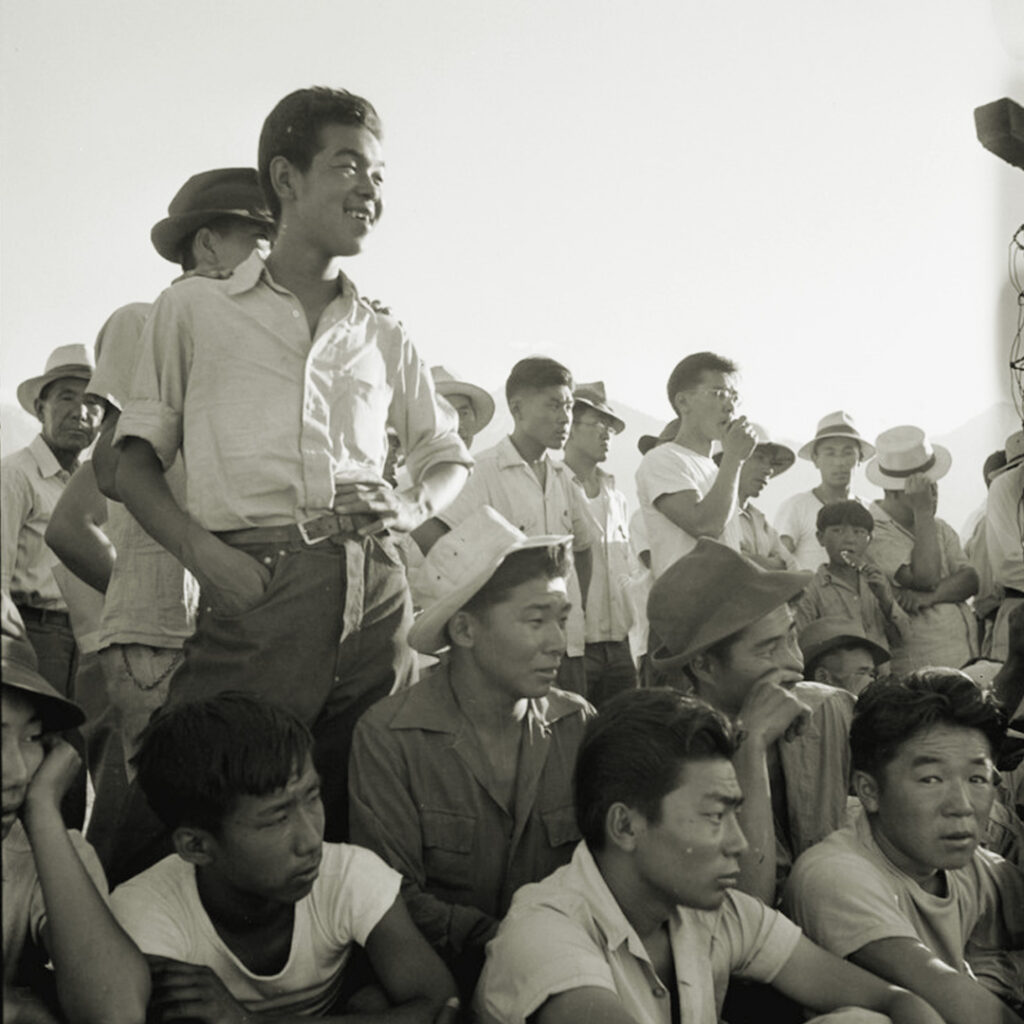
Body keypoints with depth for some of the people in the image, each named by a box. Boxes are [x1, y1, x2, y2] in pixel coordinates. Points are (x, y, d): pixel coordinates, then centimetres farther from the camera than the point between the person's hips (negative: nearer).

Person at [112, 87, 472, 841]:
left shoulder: (384, 338, 21)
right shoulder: (195, 311, 12)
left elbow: (452, 457, 30)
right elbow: (135, 462, 10)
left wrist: (415, 508, 6)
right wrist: (203, 551, -9)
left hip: (376, 592, 3)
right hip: (257, 587, -3)